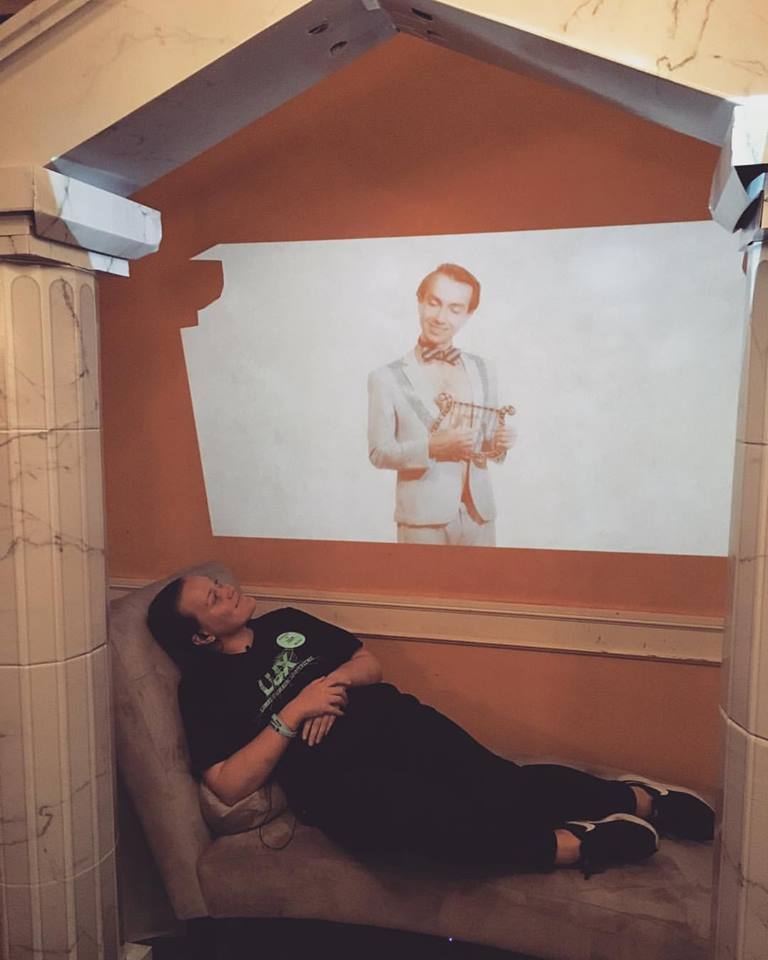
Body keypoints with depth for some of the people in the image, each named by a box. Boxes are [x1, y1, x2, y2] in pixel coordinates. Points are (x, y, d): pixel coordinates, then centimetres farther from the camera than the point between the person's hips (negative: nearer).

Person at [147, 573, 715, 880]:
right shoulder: (204, 686, 1)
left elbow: (370, 663, 18)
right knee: (438, 819, -31)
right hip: (331, 777, -4)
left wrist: (336, 678, -4)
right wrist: (293, 713, -14)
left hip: (390, 720, 5)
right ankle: (578, 845, -28)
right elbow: (229, 785, -10)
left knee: (498, 784, -16)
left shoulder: (285, 622, 17)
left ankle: (638, 799, -13)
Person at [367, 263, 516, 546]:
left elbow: (489, 435, 14)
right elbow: (379, 452, -6)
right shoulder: (387, 378, -5)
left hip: (479, 514, 4)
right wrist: (430, 448, -20)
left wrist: (498, 443, -8)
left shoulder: (483, 370, 7)